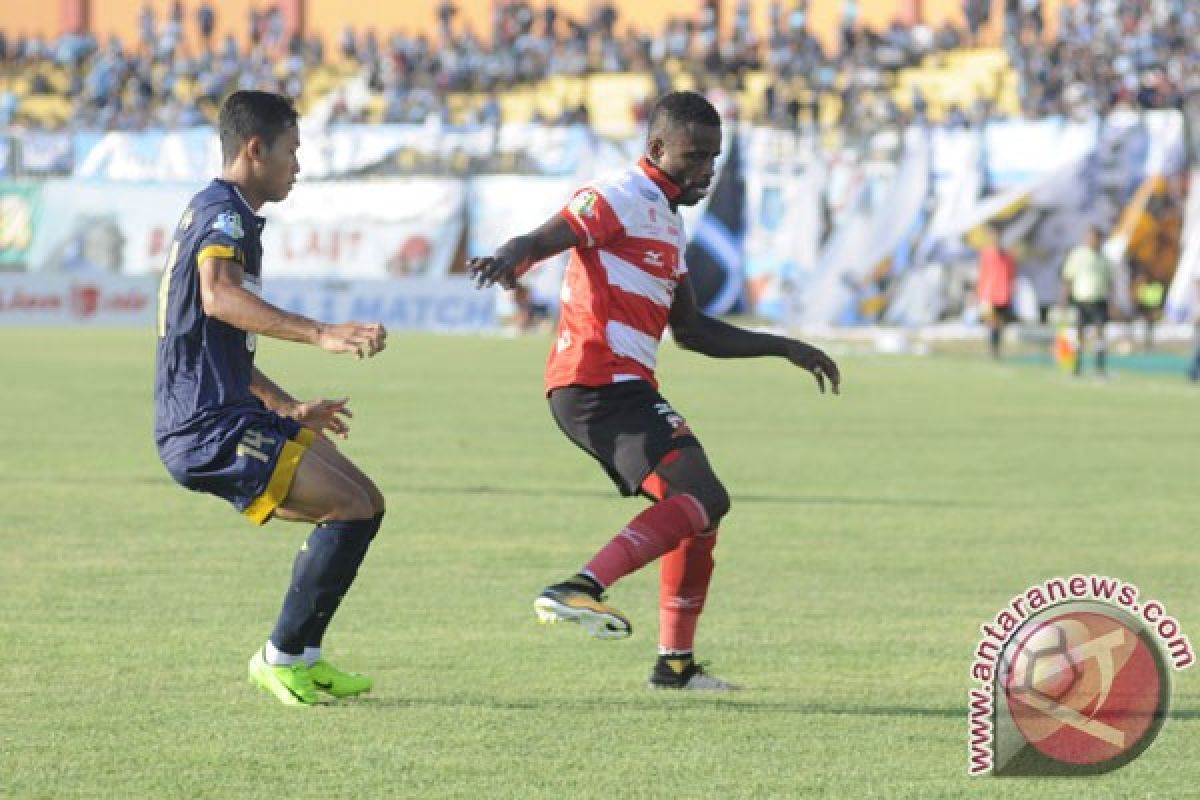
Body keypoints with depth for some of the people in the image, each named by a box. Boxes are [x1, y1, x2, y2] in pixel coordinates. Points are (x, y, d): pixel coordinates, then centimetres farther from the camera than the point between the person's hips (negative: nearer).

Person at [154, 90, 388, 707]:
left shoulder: (216, 213, 23)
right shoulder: (223, 213, -11)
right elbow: (218, 297, -34)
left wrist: (291, 410, 39)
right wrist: (321, 334, -43)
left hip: (225, 416, 11)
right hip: (209, 430, -11)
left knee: (363, 504, 12)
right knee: (354, 510, -16)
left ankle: (302, 657, 14)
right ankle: (282, 657, -6)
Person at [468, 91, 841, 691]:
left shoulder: (667, 219, 26)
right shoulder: (622, 198, -5)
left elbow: (690, 329, 32)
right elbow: (542, 240, -21)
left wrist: (783, 348, 32)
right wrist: (511, 258, -44)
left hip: (619, 389, 10)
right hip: (602, 383, -10)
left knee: (698, 508, 17)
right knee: (701, 499, -22)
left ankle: (676, 664, 21)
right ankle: (579, 589, -34)